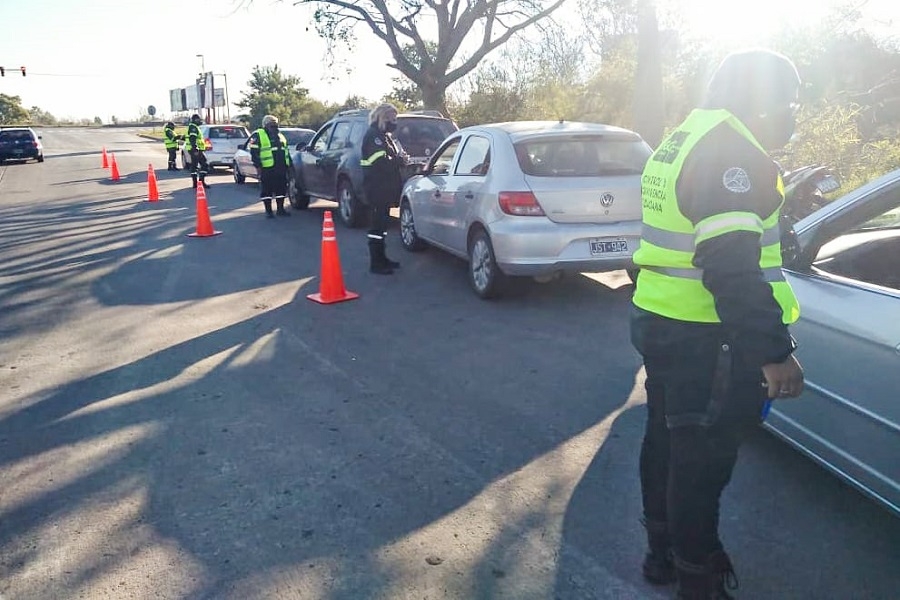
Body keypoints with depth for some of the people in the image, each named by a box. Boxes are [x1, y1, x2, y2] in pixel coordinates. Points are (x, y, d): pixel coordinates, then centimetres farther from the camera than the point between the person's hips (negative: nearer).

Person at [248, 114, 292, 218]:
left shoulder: (281, 136, 19)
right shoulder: (258, 135, -2)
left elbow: (286, 151, 26)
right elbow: (254, 152, -8)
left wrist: (289, 164, 21)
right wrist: (258, 166, -14)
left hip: (281, 168, 6)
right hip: (267, 168, -6)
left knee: (281, 189, 7)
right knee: (267, 190, -1)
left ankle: (280, 209, 17)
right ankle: (268, 211, 7)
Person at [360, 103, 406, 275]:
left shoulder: (384, 135, 19)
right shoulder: (373, 135, -13)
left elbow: (391, 158, 23)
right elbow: (382, 162, -23)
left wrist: (400, 158, 2)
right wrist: (400, 160, -8)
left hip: (385, 187, 10)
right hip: (376, 188, -10)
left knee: (382, 222, 15)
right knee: (377, 223, -8)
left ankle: (381, 258, 24)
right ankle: (375, 263, -4)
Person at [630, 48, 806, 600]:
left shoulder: (679, 144, 14)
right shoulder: (732, 152, -18)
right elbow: (732, 268, -27)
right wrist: (775, 351, -25)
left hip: (660, 321, 10)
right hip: (705, 337, -10)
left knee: (668, 440, 20)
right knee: (704, 455, 5)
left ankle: (664, 551, 37)